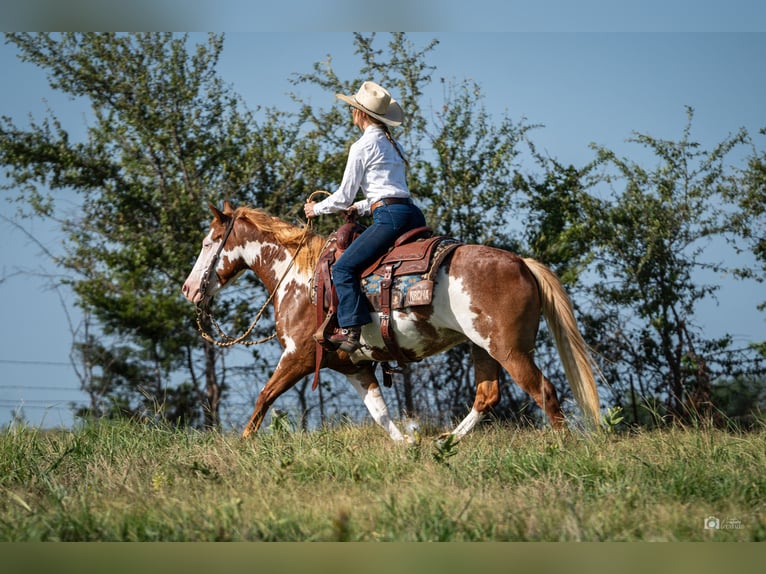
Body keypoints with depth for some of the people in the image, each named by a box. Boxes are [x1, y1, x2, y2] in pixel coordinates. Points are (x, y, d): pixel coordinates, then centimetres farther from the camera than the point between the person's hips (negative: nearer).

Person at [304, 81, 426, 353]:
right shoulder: (393, 144, 22)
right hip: (413, 214, 9)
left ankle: (351, 331, -25)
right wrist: (360, 207, 31)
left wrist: (317, 208, 16)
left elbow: (344, 196, -1)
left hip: (390, 218, -9)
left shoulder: (362, 146, -3)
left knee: (344, 268, -12)